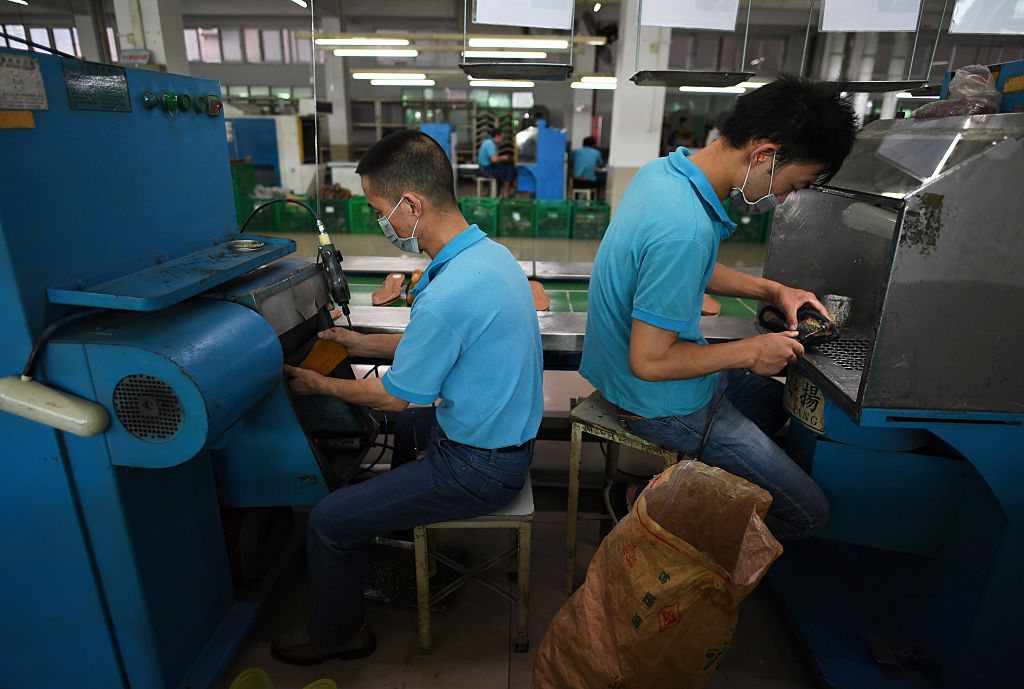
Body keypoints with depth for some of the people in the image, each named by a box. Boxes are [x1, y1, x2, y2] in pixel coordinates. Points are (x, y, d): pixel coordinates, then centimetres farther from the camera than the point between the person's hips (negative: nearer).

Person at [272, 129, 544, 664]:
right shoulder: (489, 251, -2)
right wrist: (365, 344, 15)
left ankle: (337, 636, 28)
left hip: (479, 469, -9)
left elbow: (395, 397, -16)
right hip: (505, 437, 9)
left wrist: (322, 385, 1)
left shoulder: (447, 294, -32)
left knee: (328, 521, 0)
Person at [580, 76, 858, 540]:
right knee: (807, 513, 3)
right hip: (663, 402, -9)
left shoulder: (664, 170, -2)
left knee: (780, 402, 30)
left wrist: (771, 290, 6)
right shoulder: (685, 230, -33)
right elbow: (650, 362, -29)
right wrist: (750, 352, -15)